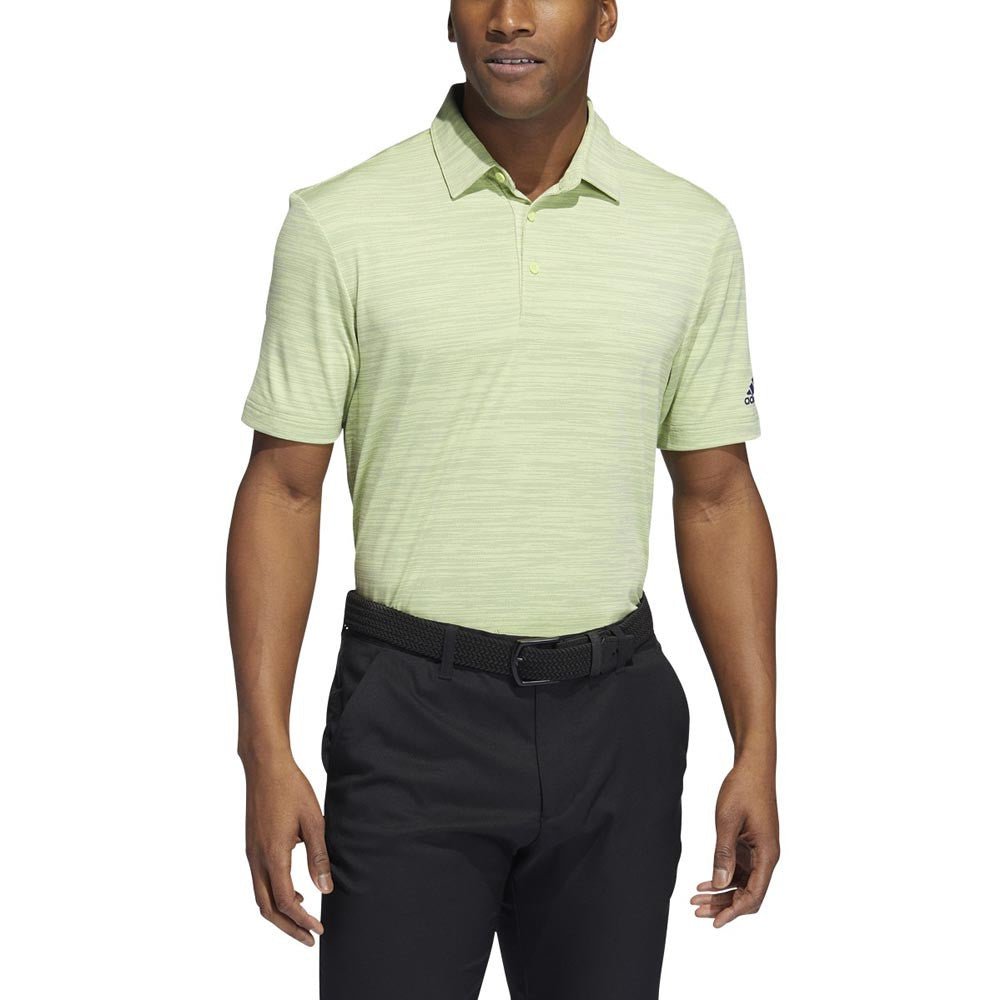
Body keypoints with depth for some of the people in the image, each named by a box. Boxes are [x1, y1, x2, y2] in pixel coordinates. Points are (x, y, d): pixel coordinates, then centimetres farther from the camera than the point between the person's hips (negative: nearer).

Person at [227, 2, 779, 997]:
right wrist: (266, 754, -9)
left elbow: (717, 498, 8)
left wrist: (758, 749, 3)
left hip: (615, 724, 3)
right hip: (414, 721, -2)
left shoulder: (691, 232, 3)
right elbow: (284, 490, -2)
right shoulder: (341, 225, -4)